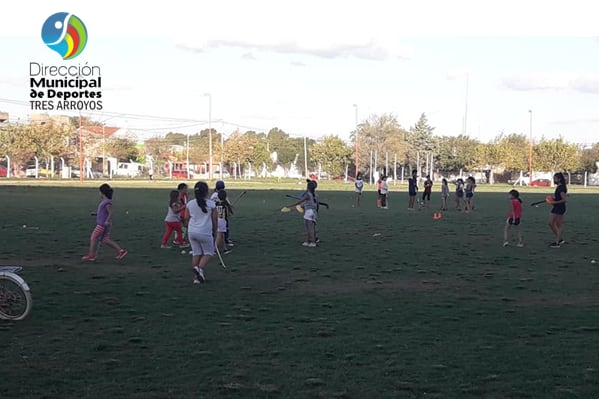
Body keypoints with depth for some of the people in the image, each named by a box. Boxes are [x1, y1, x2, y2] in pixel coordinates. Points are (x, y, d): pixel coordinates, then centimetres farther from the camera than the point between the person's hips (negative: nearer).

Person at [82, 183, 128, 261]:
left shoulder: (107, 202, -15)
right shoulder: (104, 201, 14)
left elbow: (110, 213, -19)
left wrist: (107, 221, -31)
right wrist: (96, 214, 13)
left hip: (103, 225, -9)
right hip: (101, 224, 9)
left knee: (93, 238, -1)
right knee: (105, 240, 8)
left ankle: (91, 255, 6)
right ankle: (121, 251, 6)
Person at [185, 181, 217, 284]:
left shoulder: (190, 204, 2)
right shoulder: (211, 204, -7)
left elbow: (187, 219, 10)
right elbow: (215, 220, -2)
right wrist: (214, 232, 12)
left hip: (191, 232, 4)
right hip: (205, 233, -4)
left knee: (196, 254, 14)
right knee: (209, 253, 12)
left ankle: (197, 277, 14)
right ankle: (200, 268, -14)